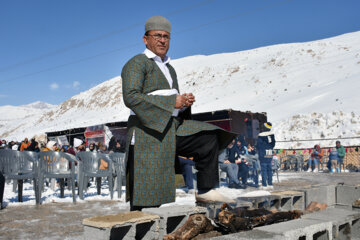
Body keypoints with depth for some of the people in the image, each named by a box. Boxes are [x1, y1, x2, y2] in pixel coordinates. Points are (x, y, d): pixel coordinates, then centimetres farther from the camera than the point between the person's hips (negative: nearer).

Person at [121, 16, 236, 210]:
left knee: (209, 137, -2)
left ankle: (205, 190, 3)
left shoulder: (169, 68, 22)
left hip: (173, 128, 8)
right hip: (149, 131, -7)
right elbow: (131, 97, -18)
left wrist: (185, 101, 2)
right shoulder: (136, 63, -3)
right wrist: (172, 102, -17)